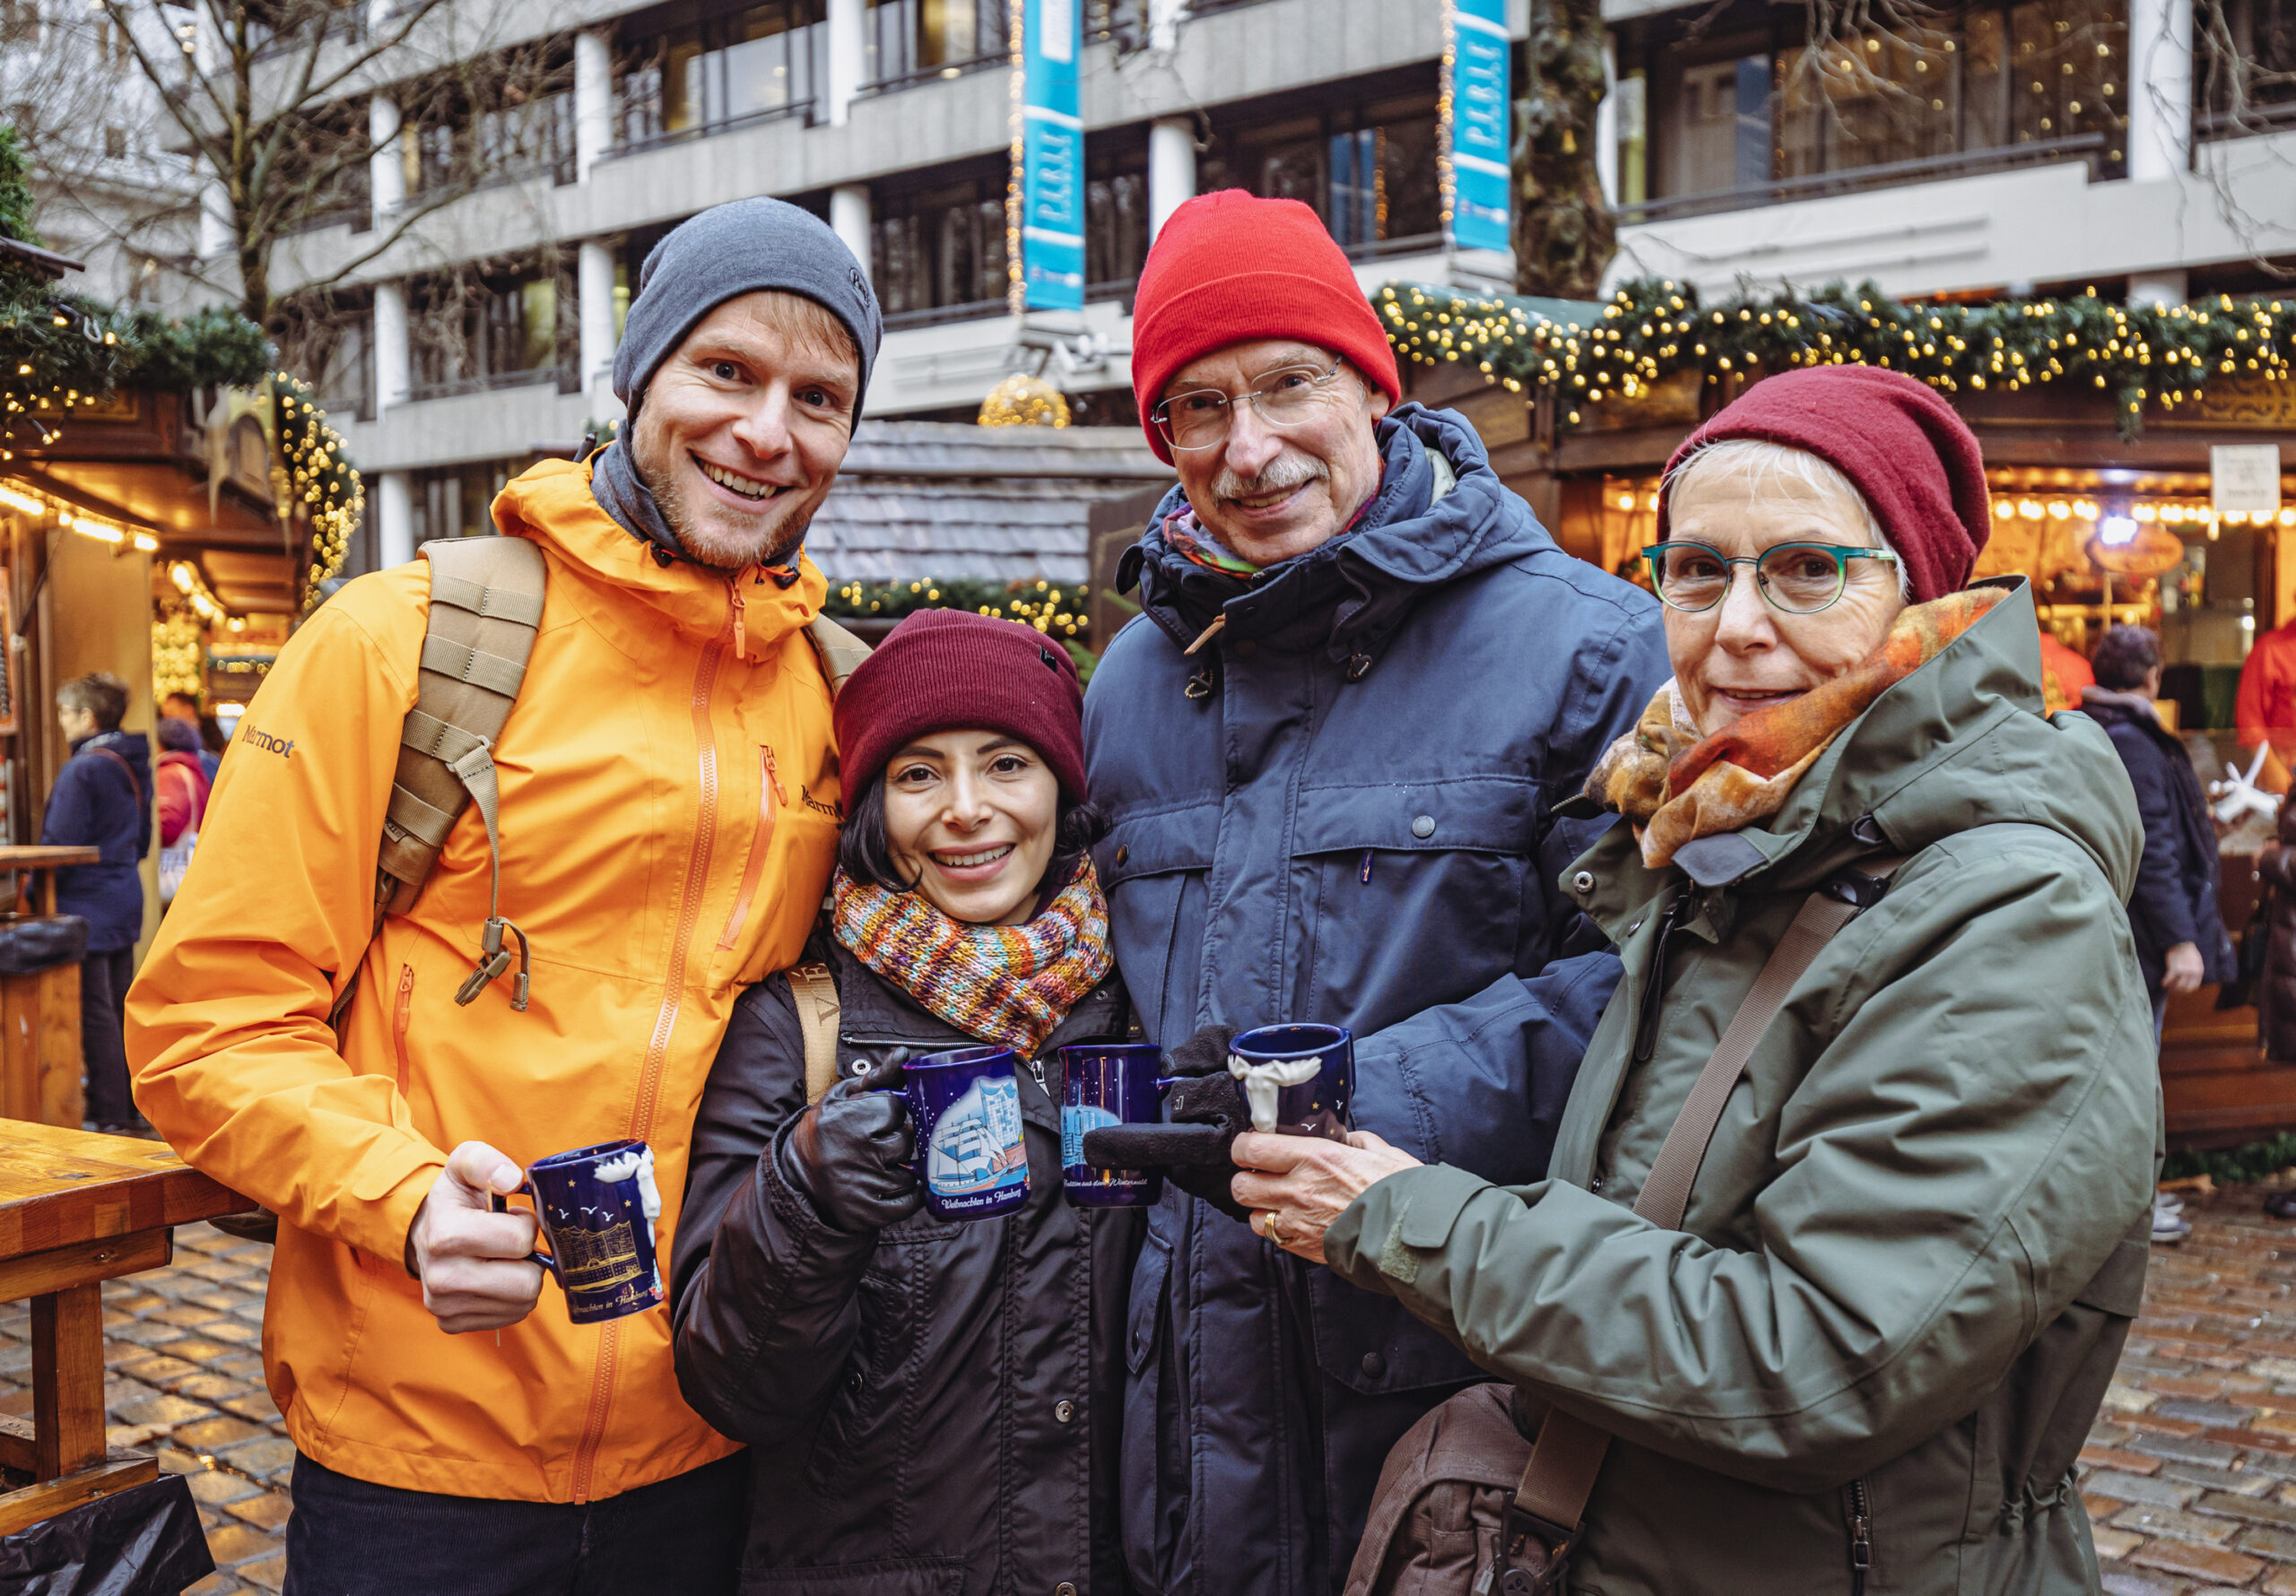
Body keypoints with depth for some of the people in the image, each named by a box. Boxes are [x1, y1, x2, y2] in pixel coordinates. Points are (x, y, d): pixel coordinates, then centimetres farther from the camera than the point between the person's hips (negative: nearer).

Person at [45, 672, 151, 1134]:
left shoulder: (81, 771, -16)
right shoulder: (133, 765, 9)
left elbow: (60, 844, -16)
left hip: (87, 903, -8)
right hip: (126, 900, 8)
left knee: (96, 1013, -3)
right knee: (122, 1006, 14)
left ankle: (110, 1116, 0)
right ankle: (135, 1106, 19)